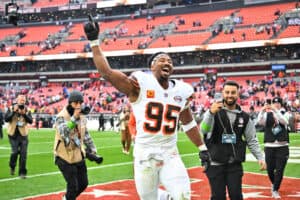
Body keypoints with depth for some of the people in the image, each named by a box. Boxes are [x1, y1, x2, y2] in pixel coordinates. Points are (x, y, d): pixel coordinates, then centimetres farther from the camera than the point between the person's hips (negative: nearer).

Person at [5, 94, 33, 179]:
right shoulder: (11, 109, -1)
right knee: (15, 152, -9)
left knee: (23, 153, -2)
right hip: (13, 134, -2)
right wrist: (14, 112, -19)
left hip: (23, 134, 2)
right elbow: (6, 119, -12)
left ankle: (22, 172, 8)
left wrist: (24, 114, -19)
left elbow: (30, 121, -7)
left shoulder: (27, 110, 4)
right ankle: (12, 167, 22)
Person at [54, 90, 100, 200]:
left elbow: (86, 135, 15)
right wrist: (74, 118, -38)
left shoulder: (82, 117, 4)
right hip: (65, 157, -7)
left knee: (83, 183, 16)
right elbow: (64, 133, -34)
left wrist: (92, 149, 10)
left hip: (79, 155, 7)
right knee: (73, 185, -5)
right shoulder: (61, 117, -17)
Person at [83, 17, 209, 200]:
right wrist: (94, 41, -16)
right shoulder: (140, 84, -7)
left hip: (170, 156, 3)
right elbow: (106, 72, -15)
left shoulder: (181, 91, 7)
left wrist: (202, 148, 22)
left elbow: (188, 122, 20)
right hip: (145, 155, -3)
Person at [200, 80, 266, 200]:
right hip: (215, 164, -2)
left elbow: (252, 140, 13)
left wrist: (260, 157, -1)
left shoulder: (244, 117, 7)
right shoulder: (214, 112, -5)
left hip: (235, 165, 2)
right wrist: (211, 113, -43)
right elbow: (203, 130, -24)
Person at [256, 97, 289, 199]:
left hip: (282, 147, -1)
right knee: (270, 169, 7)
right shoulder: (267, 115, 3)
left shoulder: (284, 115, 3)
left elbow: (284, 121, -22)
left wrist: (275, 110, -36)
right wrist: (262, 110, -37)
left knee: (280, 170, -2)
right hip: (269, 147, 1)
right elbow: (260, 121, -18)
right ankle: (274, 184, 35)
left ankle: (275, 190, 11)